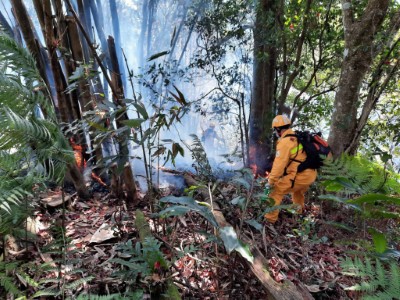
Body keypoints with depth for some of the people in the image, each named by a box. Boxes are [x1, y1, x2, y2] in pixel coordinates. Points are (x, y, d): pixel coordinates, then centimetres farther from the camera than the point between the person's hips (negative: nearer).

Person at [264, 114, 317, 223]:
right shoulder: (297, 137, 13)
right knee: (298, 190, 36)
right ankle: (299, 210, 59)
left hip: (300, 176, -9)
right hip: (311, 174, 9)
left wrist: (271, 181, -10)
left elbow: (279, 164, -17)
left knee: (276, 190, -1)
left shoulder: (284, 141, -14)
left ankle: (270, 218, 2)